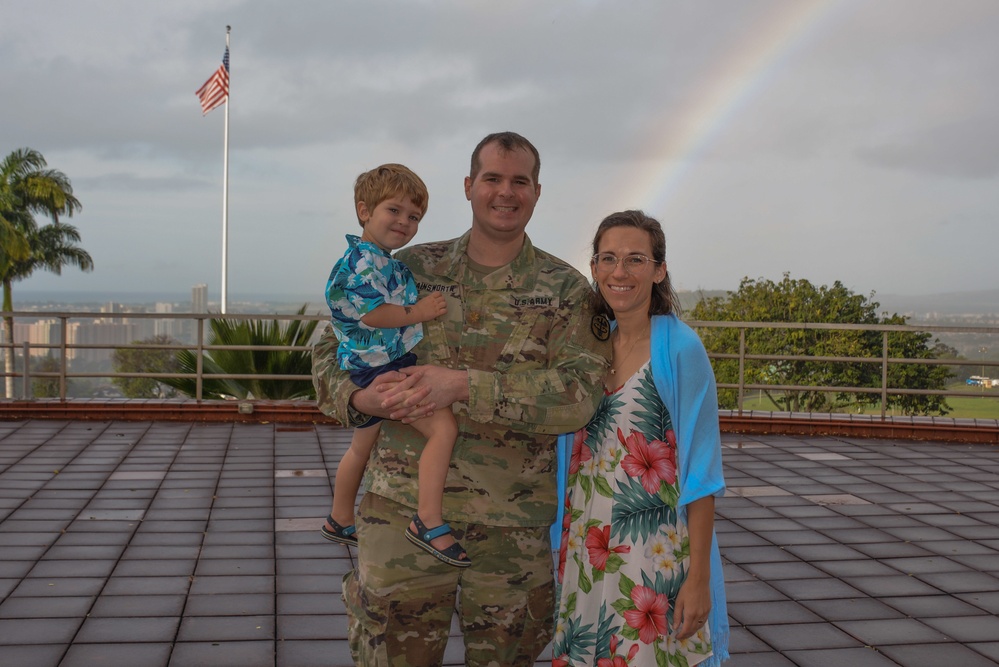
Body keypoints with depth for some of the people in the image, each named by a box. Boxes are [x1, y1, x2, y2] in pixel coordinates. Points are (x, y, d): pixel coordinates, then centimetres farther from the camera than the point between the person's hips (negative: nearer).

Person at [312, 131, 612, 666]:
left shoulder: (566, 290, -1)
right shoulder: (413, 269, 5)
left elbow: (579, 394, -15)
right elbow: (331, 347, 10)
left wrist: (464, 387, -24)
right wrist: (359, 399, -12)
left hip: (514, 525, 0)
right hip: (403, 508, 1)